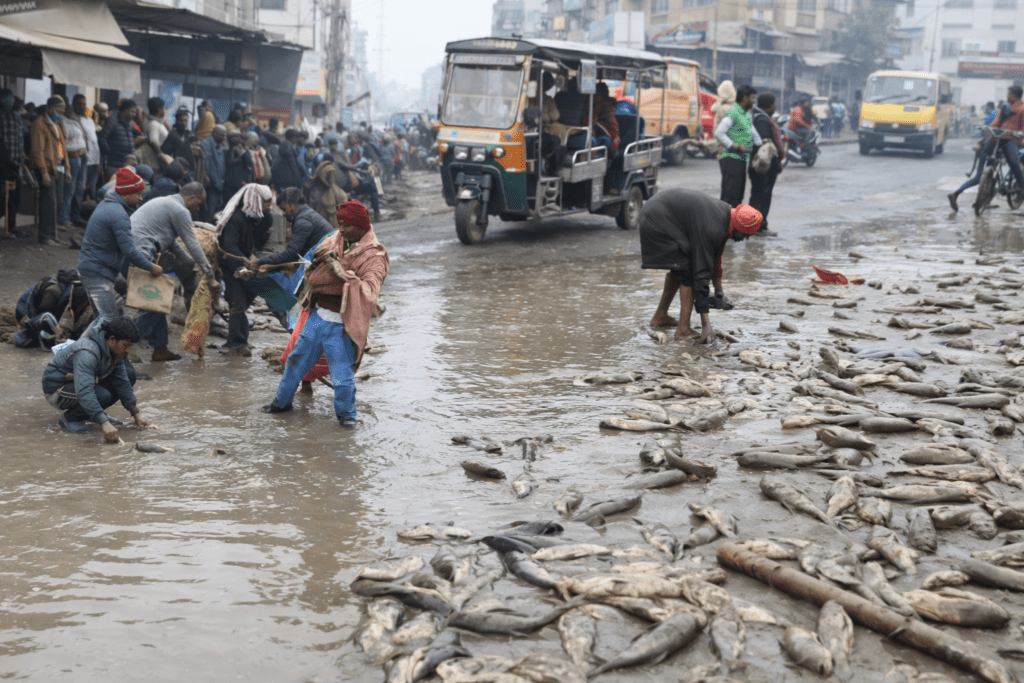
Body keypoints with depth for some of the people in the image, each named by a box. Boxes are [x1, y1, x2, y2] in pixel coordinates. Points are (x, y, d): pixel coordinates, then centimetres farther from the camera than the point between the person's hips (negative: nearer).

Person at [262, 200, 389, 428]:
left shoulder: (374, 256, -12)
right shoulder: (335, 240, 5)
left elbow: (369, 292, -25)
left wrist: (343, 272, -28)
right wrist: (323, 258, -8)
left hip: (340, 324, -6)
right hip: (317, 314, 6)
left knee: (342, 374, -1)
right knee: (296, 359, 17)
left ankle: (346, 414, 23)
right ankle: (282, 401, 37)